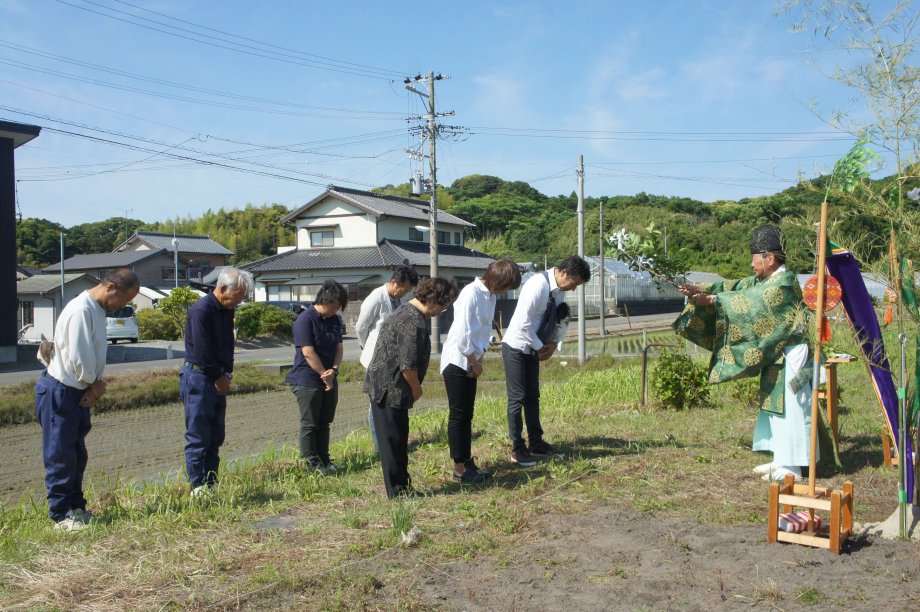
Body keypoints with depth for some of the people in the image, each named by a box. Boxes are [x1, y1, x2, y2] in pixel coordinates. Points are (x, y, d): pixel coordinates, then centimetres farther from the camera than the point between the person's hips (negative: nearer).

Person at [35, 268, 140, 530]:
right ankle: (61, 515, 8)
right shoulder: (81, 310, -22)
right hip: (59, 393, -9)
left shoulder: (98, 310, 9)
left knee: (77, 456, 15)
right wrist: (95, 383, -8)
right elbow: (78, 357, -24)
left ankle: (76, 508, 26)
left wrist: (95, 386, -3)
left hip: (78, 393, 9)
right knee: (60, 457, 0)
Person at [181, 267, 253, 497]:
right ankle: (198, 487, 3)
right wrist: (219, 377, -8)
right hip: (198, 377, -9)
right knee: (198, 436, -3)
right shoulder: (201, 310, -18)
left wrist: (227, 374, 3)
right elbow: (202, 351, -19)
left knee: (216, 436, 12)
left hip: (218, 380, 9)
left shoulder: (227, 310, 10)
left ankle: (211, 484, 19)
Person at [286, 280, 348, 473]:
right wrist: (325, 375, -14)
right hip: (307, 380, -7)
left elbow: (339, 347, 6)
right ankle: (310, 462, 10)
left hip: (329, 379, 7)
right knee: (310, 424, 2)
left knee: (324, 423, 13)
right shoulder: (305, 319, -16)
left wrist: (334, 370, -12)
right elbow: (308, 352, -19)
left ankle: (323, 459, 21)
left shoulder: (335, 320, 8)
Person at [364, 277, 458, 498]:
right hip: (390, 388, -10)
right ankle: (398, 491, 13)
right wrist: (416, 390, -5)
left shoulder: (406, 312, 11)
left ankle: (401, 487, 27)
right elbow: (408, 366, -23)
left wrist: (413, 389, 18)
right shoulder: (414, 323, -22)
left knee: (397, 440, 17)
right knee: (394, 441, 1)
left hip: (382, 385, 10)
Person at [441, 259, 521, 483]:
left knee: (467, 414, 13)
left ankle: (467, 462, 22)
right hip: (457, 361, -8)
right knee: (458, 415, -1)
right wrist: (474, 362, -12)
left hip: (471, 362, 8)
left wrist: (479, 360, 3)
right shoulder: (471, 293, -19)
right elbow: (463, 334, -22)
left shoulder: (490, 296, 7)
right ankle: (459, 468, 7)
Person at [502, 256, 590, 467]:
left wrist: (554, 343, -2)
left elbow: (559, 318, 13)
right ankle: (517, 449, 6)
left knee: (533, 396, 14)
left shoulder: (559, 289, -1)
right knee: (517, 398, -2)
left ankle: (536, 443, 24)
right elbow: (523, 324, -27)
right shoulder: (538, 285, -26)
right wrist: (540, 347, -17)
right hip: (516, 348, -8)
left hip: (533, 349, 8)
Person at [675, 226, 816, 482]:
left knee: (789, 408, -5)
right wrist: (701, 289, -6)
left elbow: (749, 302, -26)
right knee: (774, 407, 14)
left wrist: (711, 300, -25)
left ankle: (792, 466, 2)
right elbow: (736, 287, 6)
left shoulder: (784, 283, -18)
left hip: (790, 357, -10)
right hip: (774, 356, 10)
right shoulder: (764, 280, 11)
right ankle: (781, 459, 23)